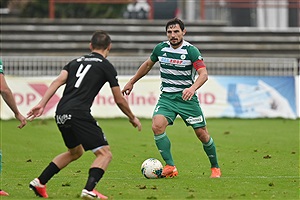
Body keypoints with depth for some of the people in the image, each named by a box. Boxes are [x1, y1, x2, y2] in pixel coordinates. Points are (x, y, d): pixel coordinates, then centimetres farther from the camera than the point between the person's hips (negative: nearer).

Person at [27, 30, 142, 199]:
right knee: (105, 154, -3)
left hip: (61, 115, 7)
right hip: (79, 114, -7)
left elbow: (58, 81, 6)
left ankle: (40, 183, 26)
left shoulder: (76, 62, 22)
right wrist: (132, 118, 25)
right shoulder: (107, 66, 7)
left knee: (76, 151, 29)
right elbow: (119, 100, 10)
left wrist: (42, 104, -1)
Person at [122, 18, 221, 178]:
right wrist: (131, 83, 24)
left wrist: (192, 88, -40)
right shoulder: (160, 48, 1)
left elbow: (203, 74, -21)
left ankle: (215, 168, 21)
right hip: (166, 97, 3)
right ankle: (170, 166, -18)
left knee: (202, 134, -1)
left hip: (187, 97, -3)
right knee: (157, 126, -23)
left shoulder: (191, 51, -12)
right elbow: (148, 64, 20)